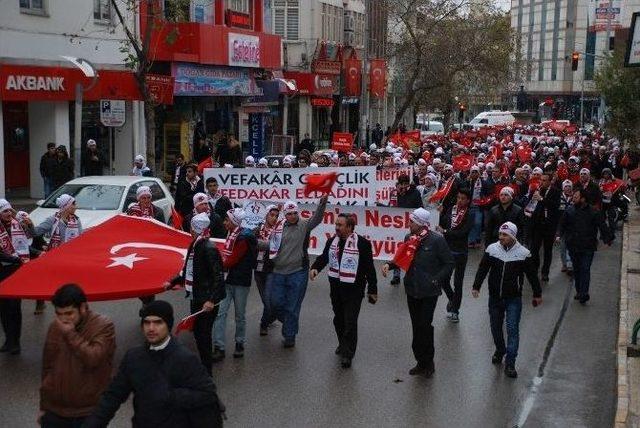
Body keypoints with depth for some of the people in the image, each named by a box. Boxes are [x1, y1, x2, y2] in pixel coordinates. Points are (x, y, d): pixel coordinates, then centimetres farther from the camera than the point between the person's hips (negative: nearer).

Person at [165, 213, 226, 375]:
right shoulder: (195, 245, 9)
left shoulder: (209, 248, -19)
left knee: (204, 335, -2)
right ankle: (203, 364, 33)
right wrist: (172, 282, 24)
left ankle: (206, 372, 8)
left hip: (207, 301, -9)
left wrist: (212, 300, -28)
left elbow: (218, 276, -23)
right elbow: (188, 271, 21)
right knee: (197, 332, 19)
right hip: (196, 298, 9)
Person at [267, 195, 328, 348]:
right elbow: (271, 245, 10)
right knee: (276, 303, 8)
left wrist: (323, 202, -33)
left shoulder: (304, 226, -2)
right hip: (278, 273, 3)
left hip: (297, 273, -3)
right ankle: (289, 323, 36)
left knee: (293, 307, 3)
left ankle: (289, 336, 15)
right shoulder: (278, 227, 3)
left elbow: (317, 218, -18)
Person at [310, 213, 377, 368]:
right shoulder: (332, 241, 4)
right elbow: (324, 257, 12)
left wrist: (372, 290, -8)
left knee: (350, 322, -6)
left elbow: (369, 268, -10)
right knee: (338, 319, 18)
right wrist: (315, 267, -10)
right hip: (336, 288, 6)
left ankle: (347, 354, 2)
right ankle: (343, 344, 39)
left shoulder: (362, 243, -14)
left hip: (354, 290, -6)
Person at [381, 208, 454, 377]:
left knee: (425, 325, -5)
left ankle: (428, 363, 11)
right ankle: (421, 362, 24)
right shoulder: (409, 238, 4)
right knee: (417, 327, 12)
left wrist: (436, 280, -15)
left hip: (429, 292, -6)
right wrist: (389, 264, -2)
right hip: (412, 290, 6)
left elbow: (449, 263, -7)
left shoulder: (436, 240, -13)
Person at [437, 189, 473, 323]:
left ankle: (455, 310, 17)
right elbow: (441, 224, 7)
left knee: (457, 283, 6)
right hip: (447, 250, 4)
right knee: (443, 280, 7)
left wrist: (445, 232, -17)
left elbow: (463, 233, -19)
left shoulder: (469, 215, -9)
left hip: (460, 252, -4)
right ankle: (452, 299, 36)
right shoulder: (450, 210, 4)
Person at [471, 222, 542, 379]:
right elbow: (483, 269, 2)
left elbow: (532, 274, 1)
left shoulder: (523, 253, -9)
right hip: (495, 297, 3)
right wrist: (476, 286, -6)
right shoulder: (492, 249, -4)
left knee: (512, 329, -6)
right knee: (495, 327, 15)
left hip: (514, 298, -3)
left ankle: (510, 363, -1)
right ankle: (499, 351, 41)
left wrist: (537, 294, 8)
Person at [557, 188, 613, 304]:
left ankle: (583, 293, -10)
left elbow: (603, 227, -5)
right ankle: (579, 292, 23)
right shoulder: (569, 211, 3)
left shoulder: (594, 212, -5)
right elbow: (562, 225, 8)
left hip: (588, 247, -4)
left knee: (585, 269, -9)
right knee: (576, 269, 12)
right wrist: (559, 235, -9)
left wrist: (607, 239, -16)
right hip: (573, 246, 4)